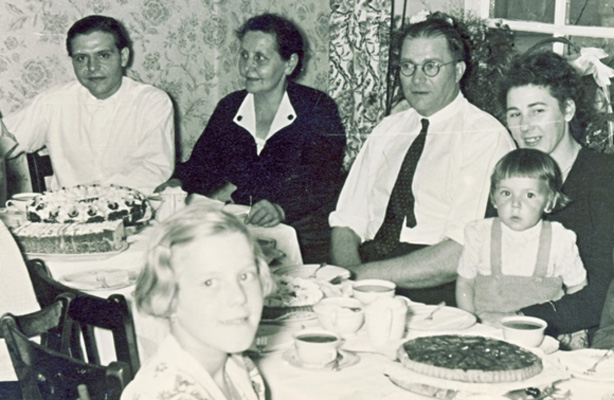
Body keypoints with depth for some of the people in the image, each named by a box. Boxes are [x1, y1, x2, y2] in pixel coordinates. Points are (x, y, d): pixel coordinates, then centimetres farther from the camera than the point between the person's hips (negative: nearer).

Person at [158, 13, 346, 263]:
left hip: (301, 238, -4)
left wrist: (281, 209, -31)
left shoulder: (318, 110, 0)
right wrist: (178, 184, -9)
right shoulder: (229, 108, 15)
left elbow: (323, 185, -12)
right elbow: (202, 163, 14)